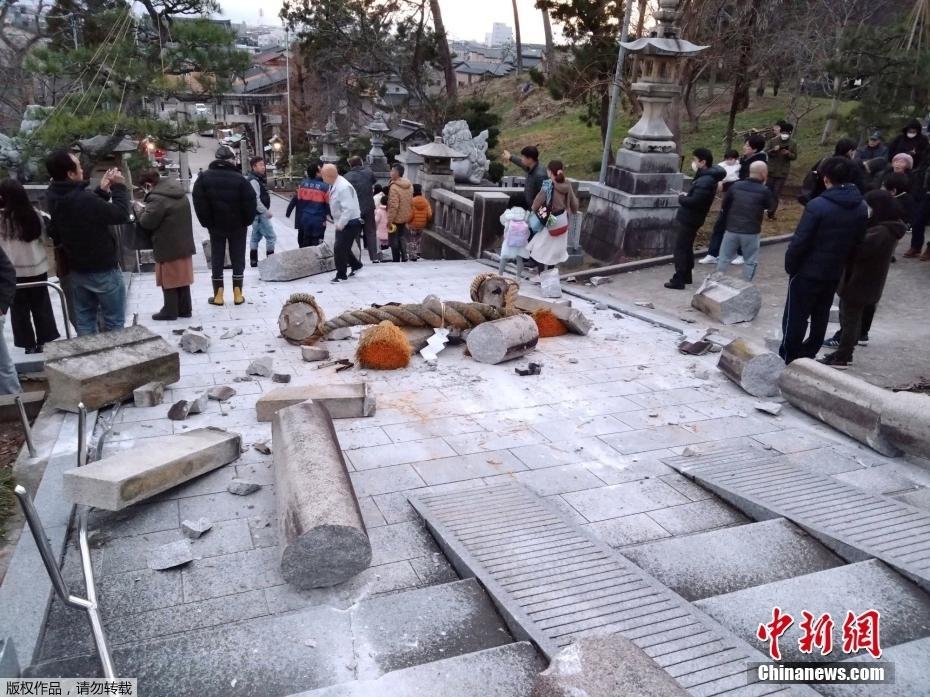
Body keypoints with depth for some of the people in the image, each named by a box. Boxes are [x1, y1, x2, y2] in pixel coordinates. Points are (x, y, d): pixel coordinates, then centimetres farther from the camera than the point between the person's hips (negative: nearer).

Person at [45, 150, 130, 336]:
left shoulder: (54, 197, -2)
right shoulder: (82, 199, -29)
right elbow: (121, 215, -21)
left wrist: (102, 191, 3)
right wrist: (119, 186, -10)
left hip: (76, 270, 8)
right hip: (103, 270, -8)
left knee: (84, 321, 15)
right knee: (114, 322, 5)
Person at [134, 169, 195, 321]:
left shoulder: (157, 198, -19)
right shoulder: (179, 193, 10)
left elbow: (147, 222, -17)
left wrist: (140, 211, 2)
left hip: (168, 247, -8)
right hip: (184, 245, 8)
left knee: (168, 281, 2)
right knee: (182, 278, 14)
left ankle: (170, 311, 10)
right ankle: (185, 309, 20)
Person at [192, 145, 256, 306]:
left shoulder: (204, 178, -5)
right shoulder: (240, 179, -13)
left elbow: (199, 203, -7)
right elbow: (251, 203, -14)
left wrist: (207, 222, 1)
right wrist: (247, 221, 0)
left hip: (215, 226, 2)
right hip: (237, 226, -1)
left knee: (217, 258, 9)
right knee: (238, 258, 8)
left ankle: (218, 294, 9)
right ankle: (237, 294, 8)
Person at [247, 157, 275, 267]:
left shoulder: (259, 179, 15)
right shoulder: (253, 181, -17)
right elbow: (255, 200, -23)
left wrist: (267, 210, 14)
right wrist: (266, 212, -19)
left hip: (259, 214, 11)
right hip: (259, 214, -11)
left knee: (256, 237, 13)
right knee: (271, 236, -8)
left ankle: (254, 262, 19)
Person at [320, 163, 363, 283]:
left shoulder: (343, 187, -26)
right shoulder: (334, 185, 4)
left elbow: (348, 209, -29)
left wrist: (340, 224, -23)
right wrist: (337, 223, 12)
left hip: (350, 223, -9)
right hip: (341, 222, 9)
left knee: (339, 249, -6)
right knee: (343, 248, 19)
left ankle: (341, 275, 7)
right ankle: (356, 265, 38)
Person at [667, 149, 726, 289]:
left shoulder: (705, 181, -22)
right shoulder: (706, 176, 10)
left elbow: (694, 202, -28)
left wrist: (681, 198, -12)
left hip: (688, 219, -10)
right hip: (689, 218, 10)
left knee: (681, 249, -4)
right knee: (687, 248, 19)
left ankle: (678, 281, 1)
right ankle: (686, 276, 29)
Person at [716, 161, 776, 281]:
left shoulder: (736, 185, -2)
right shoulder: (764, 190, -11)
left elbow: (725, 204, 8)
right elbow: (771, 207, 5)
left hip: (732, 229, 3)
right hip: (751, 232, -3)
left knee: (724, 258, 13)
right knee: (750, 262, 10)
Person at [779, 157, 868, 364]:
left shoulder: (818, 205, -21)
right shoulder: (861, 207, 0)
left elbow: (800, 241, -19)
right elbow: (858, 241, 6)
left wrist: (789, 265, -6)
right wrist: (841, 262, 15)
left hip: (808, 271, -6)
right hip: (834, 273, 6)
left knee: (795, 316, 4)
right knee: (821, 316, 17)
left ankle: (786, 358, 10)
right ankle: (808, 355, 27)